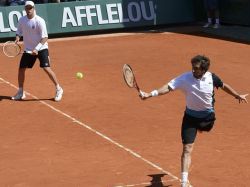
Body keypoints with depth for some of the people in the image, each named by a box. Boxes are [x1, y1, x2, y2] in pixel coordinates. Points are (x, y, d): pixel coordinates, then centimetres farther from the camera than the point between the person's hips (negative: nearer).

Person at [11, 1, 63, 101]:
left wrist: (37, 48, -29)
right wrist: (17, 37, -8)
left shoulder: (39, 21, -17)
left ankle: (58, 89, -2)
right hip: (28, 49, 5)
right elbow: (19, 32, 16)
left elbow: (44, 38, -18)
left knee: (47, 68, -17)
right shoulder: (21, 20, -1)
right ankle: (20, 92, 21)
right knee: (21, 69, 4)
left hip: (41, 49, -5)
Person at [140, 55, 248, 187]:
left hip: (207, 115, 3)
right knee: (187, 150, -9)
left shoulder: (212, 77, -17)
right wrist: (150, 94, -45)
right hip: (191, 116, -3)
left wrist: (237, 95, 15)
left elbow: (223, 86, 3)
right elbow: (168, 87, -32)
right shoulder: (185, 78, -24)